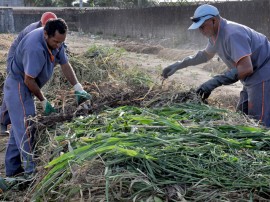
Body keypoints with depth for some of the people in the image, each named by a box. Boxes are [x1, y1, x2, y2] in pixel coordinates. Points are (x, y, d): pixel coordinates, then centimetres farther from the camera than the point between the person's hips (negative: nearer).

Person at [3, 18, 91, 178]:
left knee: (20, 127, 15)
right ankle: (32, 170, -9)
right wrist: (43, 101, -15)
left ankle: (13, 170, 25)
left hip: (24, 88, 10)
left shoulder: (54, 40, -6)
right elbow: (28, 80, -27)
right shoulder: (35, 48, -33)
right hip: (18, 86, -10)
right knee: (25, 128, -12)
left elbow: (65, 64, 2)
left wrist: (78, 88, -6)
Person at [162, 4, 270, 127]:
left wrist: (214, 83, -34)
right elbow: (206, 55, 25)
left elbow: (246, 68, -34)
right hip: (252, 78, 10)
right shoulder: (215, 34, 5)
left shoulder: (232, 34, -26)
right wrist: (179, 65, 18)